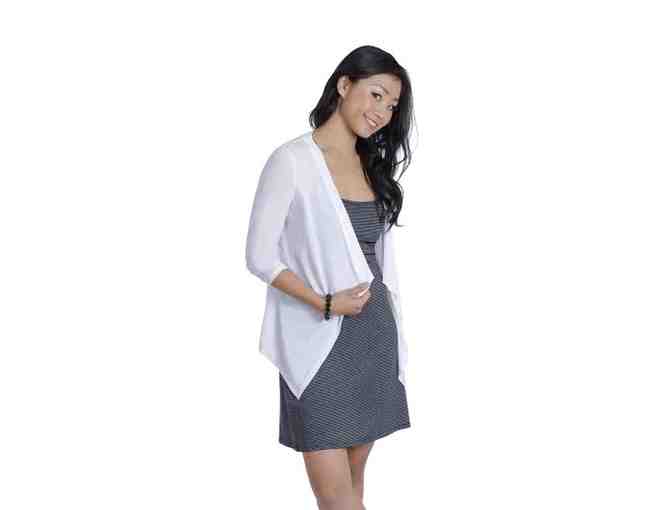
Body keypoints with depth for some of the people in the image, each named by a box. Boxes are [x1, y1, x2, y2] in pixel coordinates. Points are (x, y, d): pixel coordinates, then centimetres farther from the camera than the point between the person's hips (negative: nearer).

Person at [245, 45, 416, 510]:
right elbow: (260, 257, -9)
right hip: (320, 339, -6)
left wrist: (392, 330, 13)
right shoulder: (292, 161, -8)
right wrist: (325, 304, -17)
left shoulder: (373, 165, 13)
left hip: (375, 334, 6)